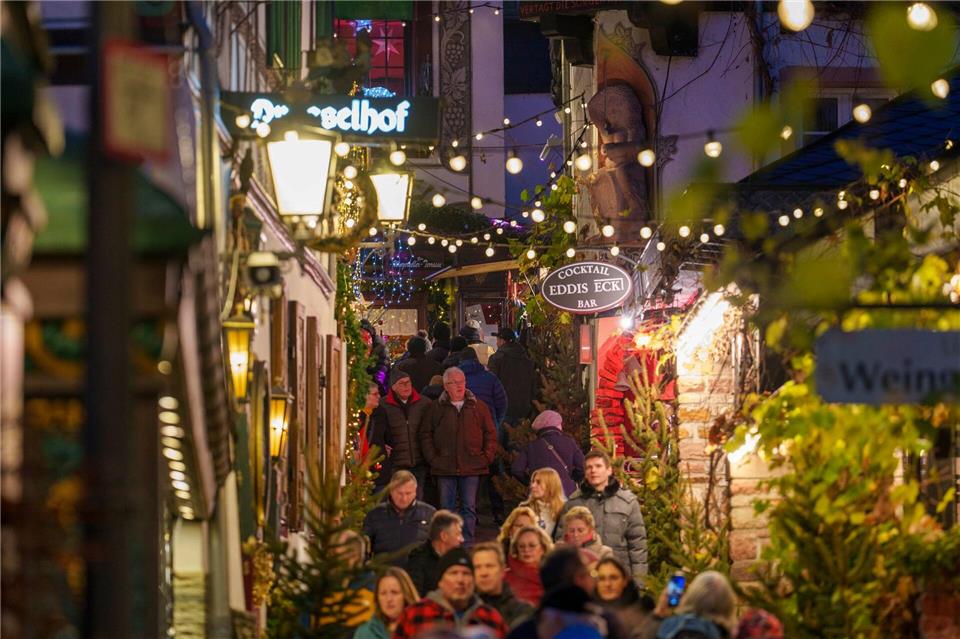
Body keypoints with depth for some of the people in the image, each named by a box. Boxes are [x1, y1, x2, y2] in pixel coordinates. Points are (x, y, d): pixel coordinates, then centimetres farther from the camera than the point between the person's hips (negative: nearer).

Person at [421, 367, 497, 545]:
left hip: (472, 467, 0)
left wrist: (487, 457, -1)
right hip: (445, 468, 0)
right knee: (446, 508, 2)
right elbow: (425, 435, 9)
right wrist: (432, 457, -1)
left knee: (469, 507, 2)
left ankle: (468, 542, 5)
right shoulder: (437, 408, 5)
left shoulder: (478, 406, 6)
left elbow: (490, 433, 9)